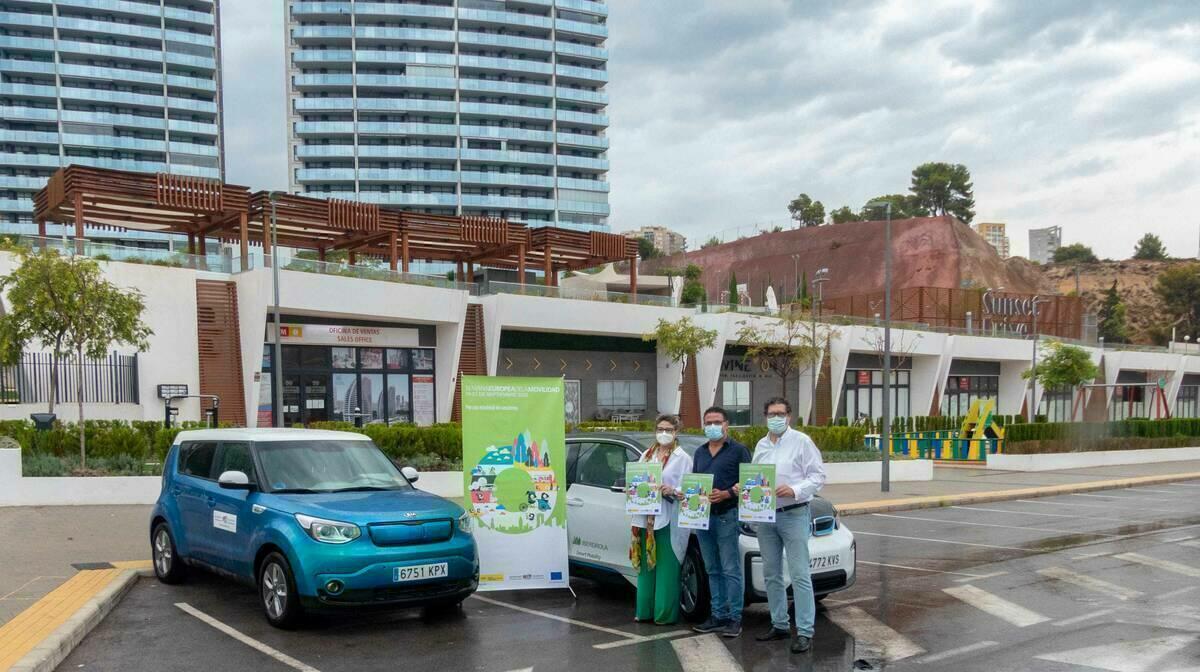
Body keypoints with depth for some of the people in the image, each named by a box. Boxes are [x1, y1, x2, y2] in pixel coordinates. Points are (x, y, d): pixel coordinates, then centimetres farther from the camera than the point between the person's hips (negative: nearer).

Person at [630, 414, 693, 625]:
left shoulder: (682, 458, -1)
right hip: (646, 518, 5)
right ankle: (645, 610, 18)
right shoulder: (646, 455, 16)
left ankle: (666, 613, 5)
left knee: (666, 568, -3)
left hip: (669, 520, -5)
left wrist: (672, 491, -23)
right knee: (646, 566, 10)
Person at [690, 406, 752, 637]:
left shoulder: (738, 450, -1)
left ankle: (735, 618, 0)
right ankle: (719, 615, 17)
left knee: (731, 570, -5)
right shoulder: (700, 452, 19)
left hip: (727, 516, -6)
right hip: (702, 516, 6)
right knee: (713, 570, 11)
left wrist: (726, 494, -19)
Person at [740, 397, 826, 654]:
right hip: (765, 516, 6)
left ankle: (805, 631, -3)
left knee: (799, 575, -7)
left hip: (793, 515, -6)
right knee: (771, 574, 12)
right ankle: (779, 625, 22)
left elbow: (818, 475, -8)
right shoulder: (761, 445, 14)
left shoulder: (801, 441, -4)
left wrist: (795, 490, -21)